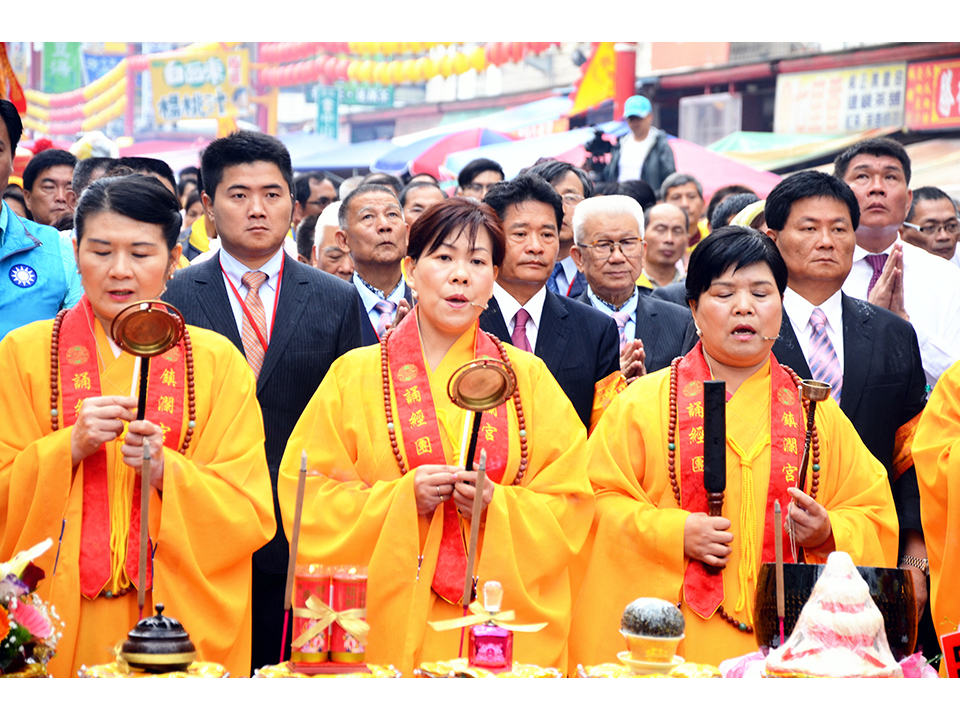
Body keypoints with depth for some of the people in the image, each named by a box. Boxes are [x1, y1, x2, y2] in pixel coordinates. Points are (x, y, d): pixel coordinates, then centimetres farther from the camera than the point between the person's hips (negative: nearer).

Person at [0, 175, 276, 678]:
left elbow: (251, 517, -3)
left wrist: (166, 471, -18)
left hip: (182, 621, 0)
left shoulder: (217, 362, 3)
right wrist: (70, 448, -17)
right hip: (58, 626, 0)